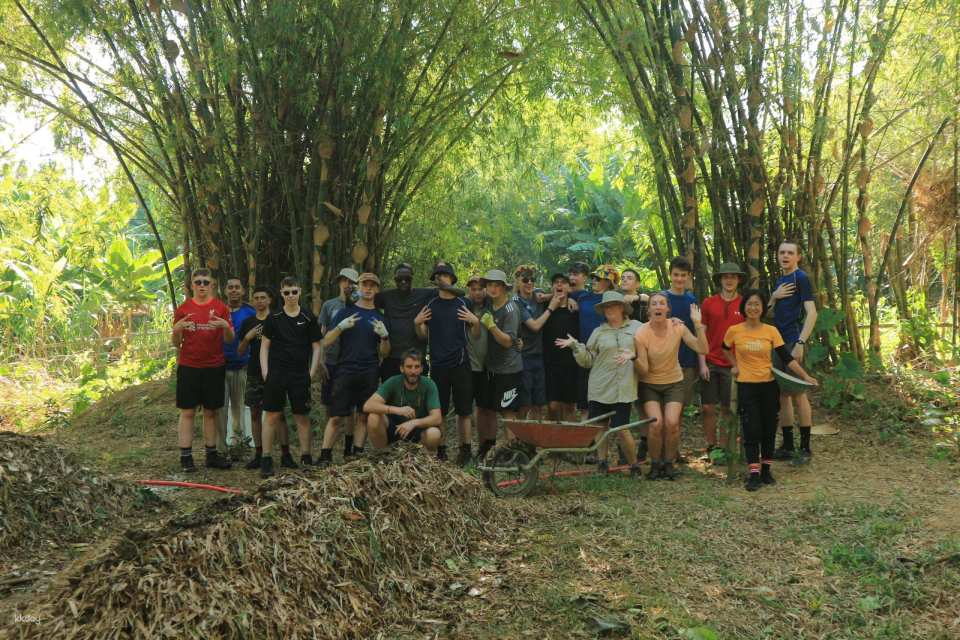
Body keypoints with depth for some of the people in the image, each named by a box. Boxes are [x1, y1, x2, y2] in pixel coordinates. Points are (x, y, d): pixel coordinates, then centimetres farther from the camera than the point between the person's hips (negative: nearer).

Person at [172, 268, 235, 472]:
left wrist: (225, 326, -21)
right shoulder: (183, 309, 4)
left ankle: (211, 454, 15)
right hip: (188, 367, -1)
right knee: (187, 411, 1)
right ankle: (186, 457, 5)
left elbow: (230, 339, 0)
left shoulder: (220, 307, 3)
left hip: (214, 367, 1)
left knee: (211, 411, 8)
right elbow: (176, 343, 6)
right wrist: (177, 330, -15)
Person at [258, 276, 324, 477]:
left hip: (300, 376, 1)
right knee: (272, 416, 0)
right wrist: (265, 372, -2)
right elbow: (264, 346, 7)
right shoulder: (273, 318, 4)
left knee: (302, 417, 5)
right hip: (276, 374, 0)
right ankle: (266, 459, 6)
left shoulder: (308, 318, 4)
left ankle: (306, 458, 14)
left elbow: (316, 347, 7)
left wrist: (312, 373, 0)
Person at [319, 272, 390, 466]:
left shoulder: (379, 318, 13)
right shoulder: (345, 312, 7)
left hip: (370, 374, 2)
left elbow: (384, 353, 11)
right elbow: (325, 343, 1)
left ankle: (357, 455, 11)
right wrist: (340, 327, -15)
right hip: (346, 370, -2)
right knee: (336, 416, -5)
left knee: (363, 416, 3)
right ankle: (325, 457, 0)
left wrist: (384, 336, -8)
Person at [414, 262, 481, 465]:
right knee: (439, 411, 4)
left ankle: (465, 450, 11)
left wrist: (475, 322, -13)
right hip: (438, 365, 1)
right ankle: (441, 451, 13)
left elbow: (476, 335, 7)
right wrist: (417, 323, -8)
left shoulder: (463, 304, 4)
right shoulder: (429, 305, 7)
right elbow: (423, 336, 10)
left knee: (463, 410, 3)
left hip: (460, 364, -1)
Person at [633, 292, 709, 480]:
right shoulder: (641, 334, -16)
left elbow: (702, 349, -18)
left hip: (673, 383, 1)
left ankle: (668, 463, 5)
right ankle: (655, 464, 4)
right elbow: (643, 370, -13)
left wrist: (698, 324, -26)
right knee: (656, 423, -20)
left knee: (672, 422, -18)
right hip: (649, 384, -1)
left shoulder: (677, 327, -11)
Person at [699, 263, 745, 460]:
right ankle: (711, 447, 13)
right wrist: (702, 363, -2)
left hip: (733, 365, -1)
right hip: (710, 363, 1)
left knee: (727, 409, 4)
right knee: (708, 408, 1)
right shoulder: (708, 303, 4)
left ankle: (725, 447, 14)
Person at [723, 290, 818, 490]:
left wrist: (805, 376, -13)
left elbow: (787, 357, -5)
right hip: (746, 386, -2)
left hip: (768, 385, 2)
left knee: (769, 429, 7)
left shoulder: (771, 331, -3)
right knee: (751, 430, -5)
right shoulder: (734, 331, -4)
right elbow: (726, 349, 17)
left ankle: (766, 470, 20)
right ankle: (754, 473, -1)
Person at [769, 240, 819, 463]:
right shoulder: (780, 281, 18)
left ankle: (805, 447, 3)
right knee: (783, 394, 10)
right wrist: (774, 296, -1)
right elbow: (769, 312, 20)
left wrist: (801, 343, -21)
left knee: (798, 393, -4)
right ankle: (787, 446, 17)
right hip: (779, 343, 8)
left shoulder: (801, 278, -6)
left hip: (793, 343, -8)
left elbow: (811, 313, -14)